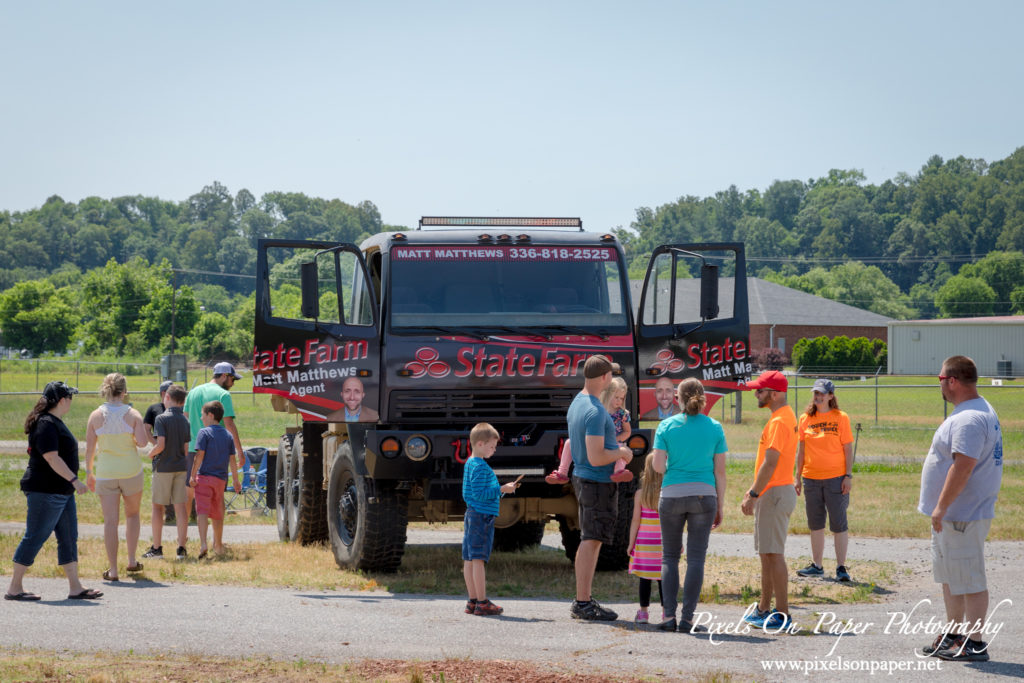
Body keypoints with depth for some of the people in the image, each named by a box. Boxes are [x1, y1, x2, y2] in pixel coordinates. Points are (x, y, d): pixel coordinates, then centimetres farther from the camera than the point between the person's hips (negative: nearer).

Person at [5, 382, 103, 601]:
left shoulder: (55, 422, 15)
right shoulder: (46, 425, -17)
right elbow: (52, 458, -23)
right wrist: (74, 479, -24)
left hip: (63, 492, 11)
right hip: (45, 492, -11)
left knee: (69, 539, 8)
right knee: (34, 538, -5)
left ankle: (75, 587, 10)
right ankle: (14, 588, 1)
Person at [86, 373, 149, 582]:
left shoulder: (96, 415, -4)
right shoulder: (132, 414, -7)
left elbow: (89, 448, -2)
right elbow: (143, 441, -16)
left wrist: (89, 472, 8)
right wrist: (133, 441, 7)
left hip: (105, 473, 0)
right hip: (131, 470, 0)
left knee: (110, 521, 2)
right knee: (132, 514, 21)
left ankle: (112, 569, 1)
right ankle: (132, 560, 20)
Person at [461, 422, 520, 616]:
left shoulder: (470, 464, 16)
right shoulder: (481, 467, -15)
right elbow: (480, 493, -21)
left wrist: (501, 490, 19)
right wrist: (501, 490, -17)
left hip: (472, 513, 10)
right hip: (482, 515, -10)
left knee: (469, 559, 9)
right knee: (479, 559, -9)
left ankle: (473, 601, 14)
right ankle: (482, 603, -7)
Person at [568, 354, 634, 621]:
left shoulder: (577, 403, 10)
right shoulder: (595, 411, -22)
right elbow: (596, 458, -25)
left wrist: (615, 448, 21)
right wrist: (621, 453, -10)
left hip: (582, 477, 10)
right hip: (598, 482, -10)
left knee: (589, 541, 15)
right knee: (591, 541, -7)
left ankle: (582, 601, 19)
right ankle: (583, 603, -5)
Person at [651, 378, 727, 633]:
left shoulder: (666, 426, -1)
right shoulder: (714, 428, 1)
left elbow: (657, 465, -6)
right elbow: (720, 471, 1)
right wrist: (720, 507, 8)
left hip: (672, 495, 0)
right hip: (704, 496, 0)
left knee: (670, 557, 10)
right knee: (696, 558, 3)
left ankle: (669, 615, 1)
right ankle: (687, 618, -1)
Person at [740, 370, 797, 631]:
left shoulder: (779, 421, -17)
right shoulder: (785, 417, 16)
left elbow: (770, 463, -22)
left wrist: (753, 496, -21)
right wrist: (754, 490, 24)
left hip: (775, 493, -11)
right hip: (772, 492, 11)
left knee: (773, 553, -9)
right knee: (766, 553, 15)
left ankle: (782, 613, -9)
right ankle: (763, 609, 22)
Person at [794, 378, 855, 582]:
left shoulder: (840, 418, -2)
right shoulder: (805, 419, 7)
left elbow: (848, 449, -2)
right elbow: (801, 449, 11)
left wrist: (848, 476, -9)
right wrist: (798, 477, 9)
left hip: (835, 477, -4)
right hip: (811, 478, 4)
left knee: (838, 523, -3)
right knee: (815, 523, 10)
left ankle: (841, 567, 1)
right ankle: (816, 566, 20)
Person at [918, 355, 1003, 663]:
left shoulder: (969, 419, -22)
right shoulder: (978, 411, 14)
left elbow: (963, 466, -28)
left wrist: (941, 507, -25)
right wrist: (940, 509, 23)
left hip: (962, 516, -11)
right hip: (950, 514, 11)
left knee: (969, 580, -5)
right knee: (950, 578, 19)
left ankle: (974, 644, -1)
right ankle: (954, 635, 29)